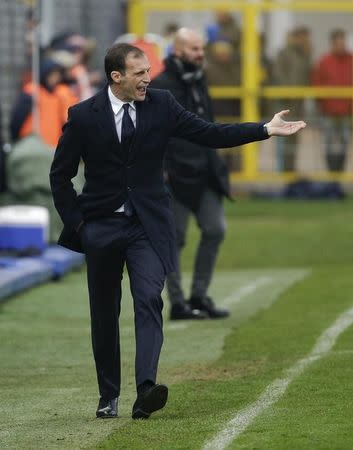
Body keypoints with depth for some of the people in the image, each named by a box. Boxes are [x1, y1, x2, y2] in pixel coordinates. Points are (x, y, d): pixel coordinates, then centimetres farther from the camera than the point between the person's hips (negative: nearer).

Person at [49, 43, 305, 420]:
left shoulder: (160, 105, 0)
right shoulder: (83, 116, -4)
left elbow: (208, 134, 0)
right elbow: (60, 174, 3)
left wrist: (266, 130, -8)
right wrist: (76, 222, -3)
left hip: (147, 225, 0)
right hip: (101, 227, 0)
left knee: (149, 301, -18)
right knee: (105, 314, 7)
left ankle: (146, 390, -30)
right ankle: (108, 397, 20)